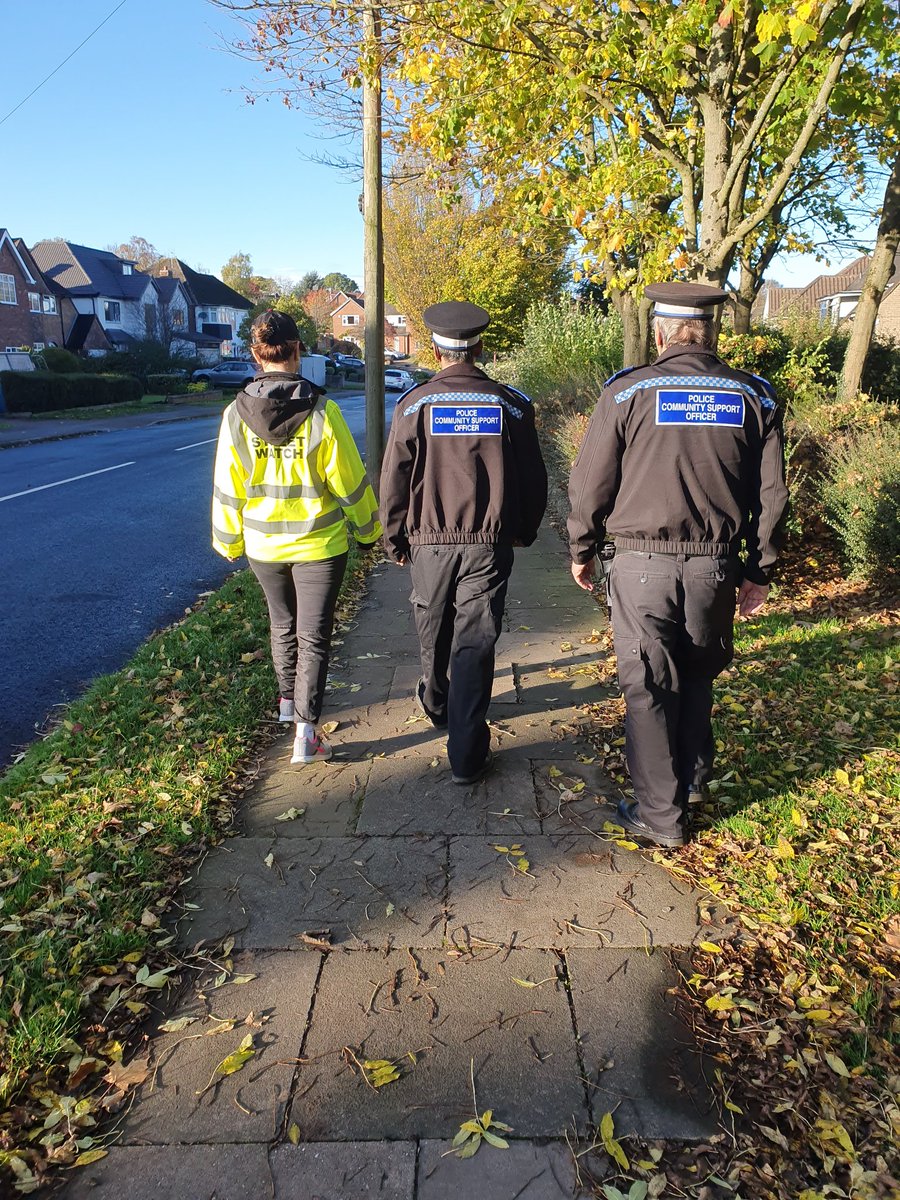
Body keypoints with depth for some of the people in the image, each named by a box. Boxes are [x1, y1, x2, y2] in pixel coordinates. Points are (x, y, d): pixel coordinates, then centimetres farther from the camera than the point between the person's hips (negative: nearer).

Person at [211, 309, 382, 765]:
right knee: (313, 636, 5)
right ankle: (305, 731, 0)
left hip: (263, 545, 3)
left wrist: (229, 541, 12)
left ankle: (288, 699, 43)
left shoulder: (236, 415, -9)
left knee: (282, 625, 24)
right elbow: (349, 481, -10)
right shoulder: (321, 411, -16)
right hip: (319, 543, -3)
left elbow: (227, 488, -2)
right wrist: (368, 527, 5)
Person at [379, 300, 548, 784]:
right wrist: (524, 531, 20)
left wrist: (394, 540, 9)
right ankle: (466, 754, 4)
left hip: (429, 543, 0)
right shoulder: (510, 404, -1)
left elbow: (394, 482, -4)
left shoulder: (414, 404, -5)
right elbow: (532, 480, 5)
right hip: (488, 545, 0)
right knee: (475, 644, 2)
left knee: (434, 635, 21)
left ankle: (437, 704, 47)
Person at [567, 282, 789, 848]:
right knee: (697, 675, 23)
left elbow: (591, 484, -3)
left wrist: (582, 551, 11)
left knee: (649, 687, 7)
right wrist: (759, 570, 14)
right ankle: (694, 776, 38)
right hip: (716, 566, 3)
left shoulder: (628, 391, -6)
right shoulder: (754, 397, 3)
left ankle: (660, 815, 17)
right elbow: (772, 495, 5)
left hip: (643, 565, -3)